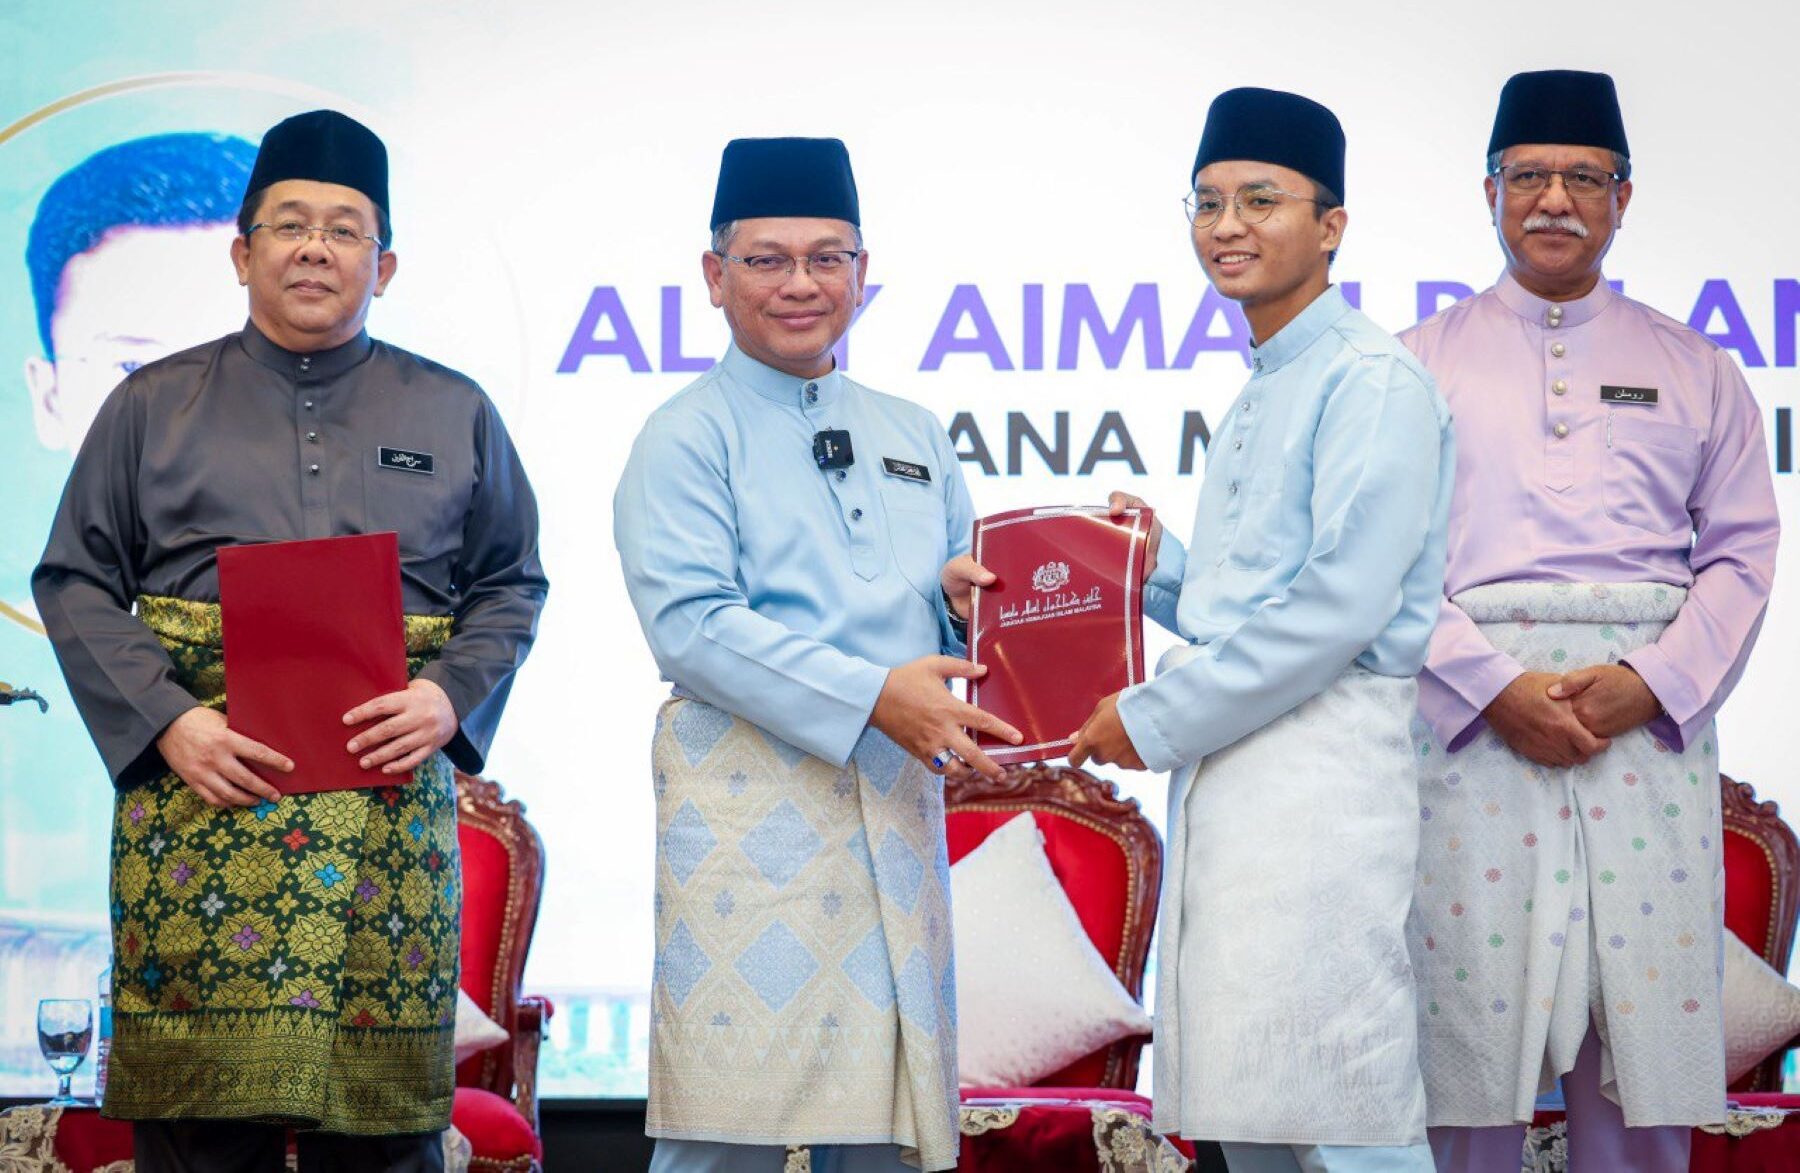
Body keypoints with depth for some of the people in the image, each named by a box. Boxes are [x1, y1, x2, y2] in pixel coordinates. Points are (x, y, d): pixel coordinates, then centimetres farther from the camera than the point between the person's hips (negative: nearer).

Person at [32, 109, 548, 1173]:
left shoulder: (454, 414, 15)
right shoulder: (155, 405, 12)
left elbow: (513, 584, 16)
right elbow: (76, 581, 8)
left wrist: (450, 696, -4)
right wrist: (164, 720, -7)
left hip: (388, 800, 1)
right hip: (197, 791, 0)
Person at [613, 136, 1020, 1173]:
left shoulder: (914, 438, 21)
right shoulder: (688, 437, 2)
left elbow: (958, 614, 24)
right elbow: (689, 624, -10)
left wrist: (964, 598, -2)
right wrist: (873, 696, -18)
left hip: (897, 804, 6)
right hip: (749, 804, -6)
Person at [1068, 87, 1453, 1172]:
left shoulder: (1371, 381, -8)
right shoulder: (1258, 399, 21)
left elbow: (1341, 604, -17)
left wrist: (1157, 720, -13)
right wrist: (1152, 560, 9)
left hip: (1320, 769, -10)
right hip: (1226, 775, 10)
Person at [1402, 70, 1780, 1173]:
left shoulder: (1692, 369, 16)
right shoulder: (1423, 362, 11)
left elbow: (1741, 553, 8)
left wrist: (1649, 683, -8)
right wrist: (1494, 686, -11)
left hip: (1650, 720, 1)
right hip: (1473, 716, -1)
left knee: (1646, 1058, -1)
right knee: (1472, 1045, -4)